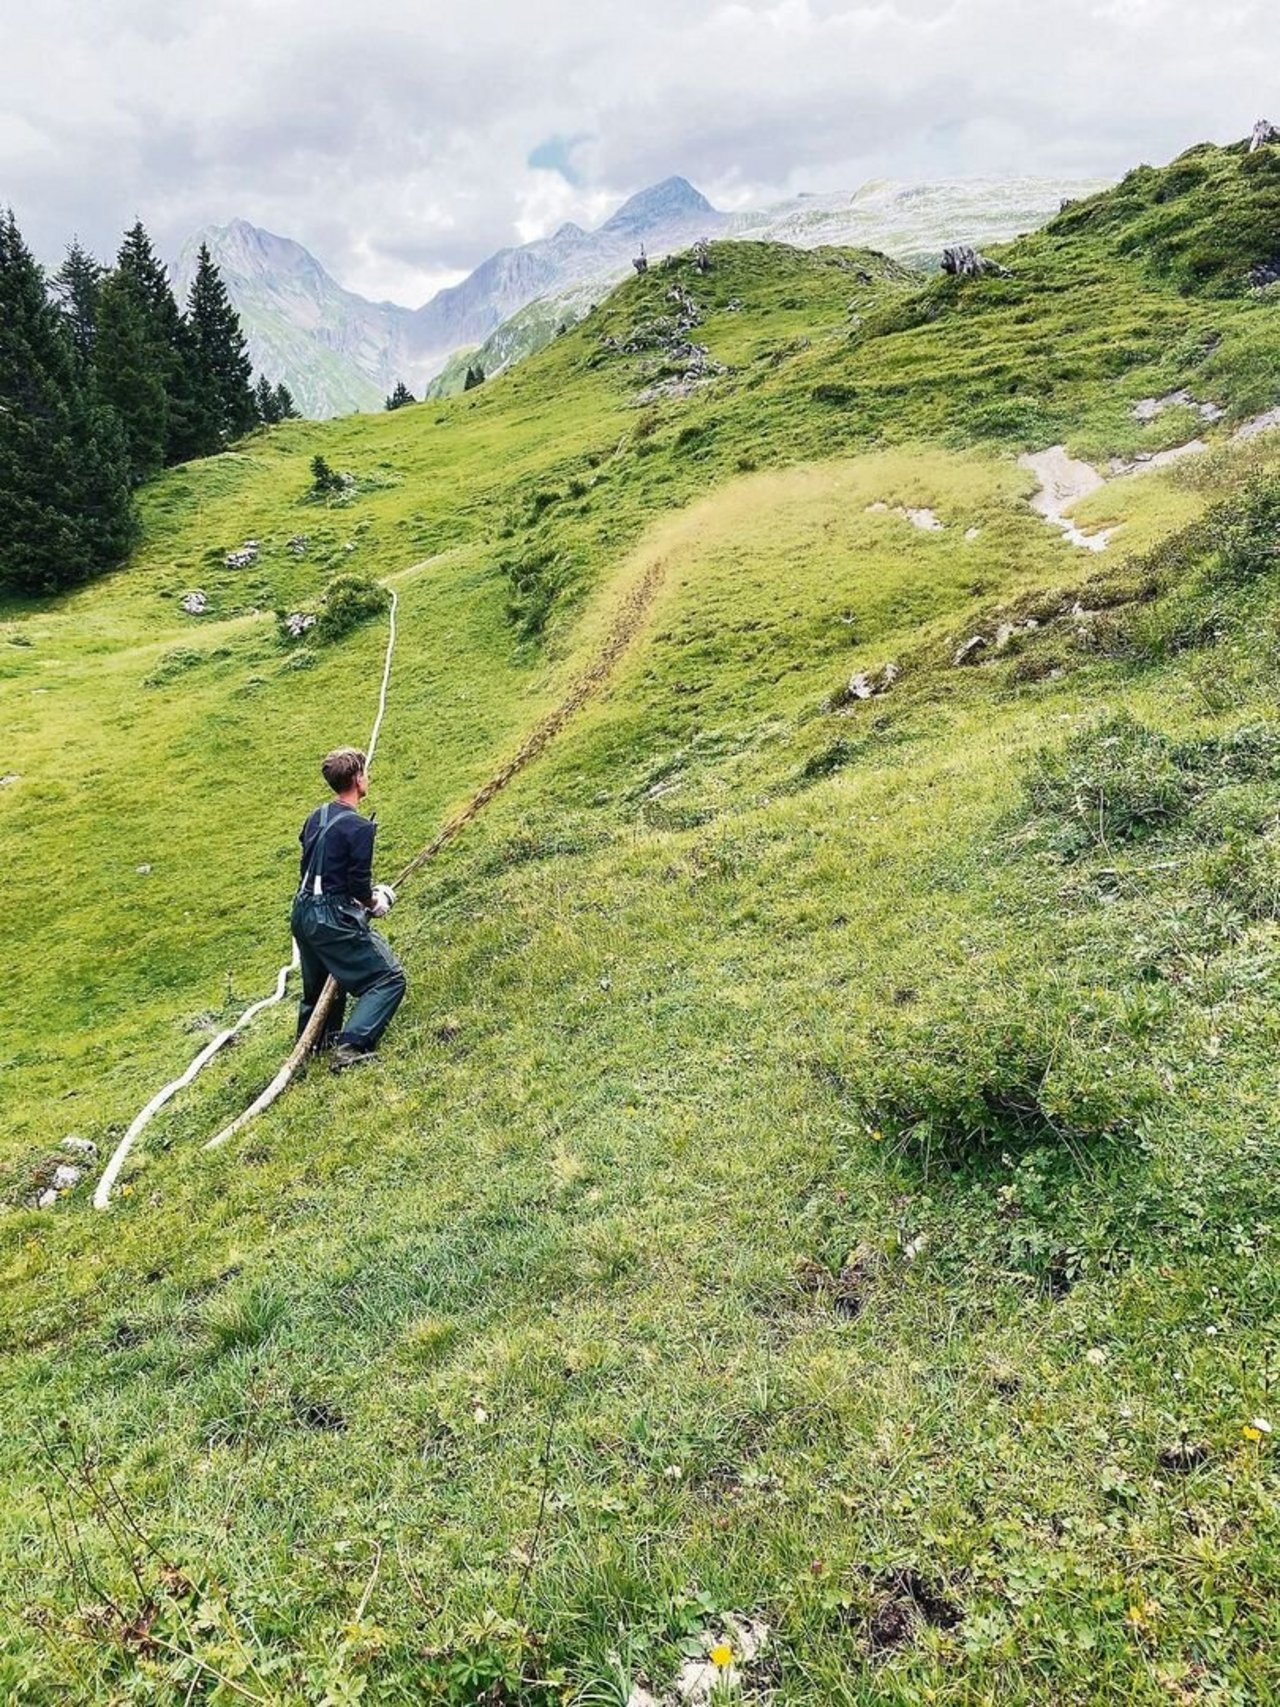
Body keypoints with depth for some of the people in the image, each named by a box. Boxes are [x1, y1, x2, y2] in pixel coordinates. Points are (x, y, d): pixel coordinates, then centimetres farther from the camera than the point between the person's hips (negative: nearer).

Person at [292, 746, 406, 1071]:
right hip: (333, 919, -9)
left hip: (303, 913, 9)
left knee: (319, 981, 29)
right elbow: (359, 886, -19)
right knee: (389, 978, -4)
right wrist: (375, 903, 3)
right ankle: (350, 1046, -14)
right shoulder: (358, 827, -17)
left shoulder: (316, 817, 8)